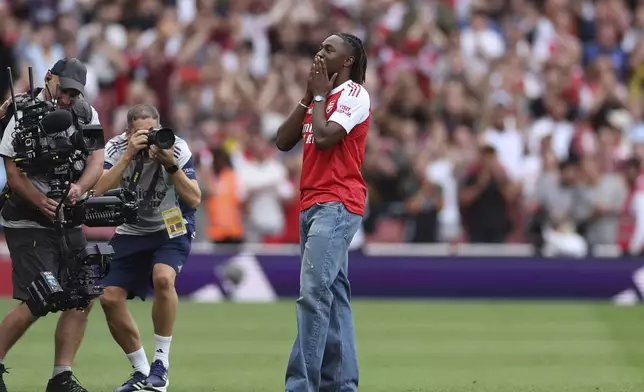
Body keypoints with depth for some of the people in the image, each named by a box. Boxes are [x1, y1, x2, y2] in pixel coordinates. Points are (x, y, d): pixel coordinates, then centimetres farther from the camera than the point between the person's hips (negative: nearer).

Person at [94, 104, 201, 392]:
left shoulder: (176, 148, -18)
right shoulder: (116, 148, -14)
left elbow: (194, 200, -20)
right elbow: (100, 192, -28)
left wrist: (171, 165, -33)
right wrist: (128, 155, -34)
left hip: (172, 229, -3)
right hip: (131, 233, 3)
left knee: (163, 278, -32)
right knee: (110, 298, -8)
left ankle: (161, 364, -20)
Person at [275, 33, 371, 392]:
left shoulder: (354, 95, -6)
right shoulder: (321, 98, 20)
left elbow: (324, 137, -18)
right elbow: (284, 141, 13)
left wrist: (320, 96, -3)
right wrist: (309, 96, 8)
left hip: (337, 205, -9)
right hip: (313, 204, 9)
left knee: (314, 293, -17)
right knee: (332, 295, 8)